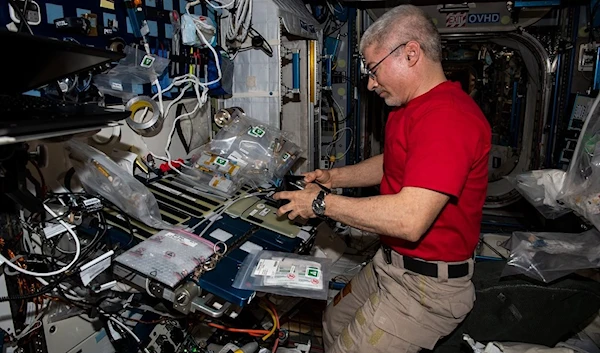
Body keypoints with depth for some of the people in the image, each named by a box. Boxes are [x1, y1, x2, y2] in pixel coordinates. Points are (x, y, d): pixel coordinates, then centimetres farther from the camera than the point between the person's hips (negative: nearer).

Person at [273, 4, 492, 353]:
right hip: (391, 265, 10)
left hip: (425, 285, -10)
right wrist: (333, 177, 8)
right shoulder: (410, 109, 9)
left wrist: (322, 203, -22)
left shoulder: (448, 116, -27)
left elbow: (409, 220, -34)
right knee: (334, 323, 22)